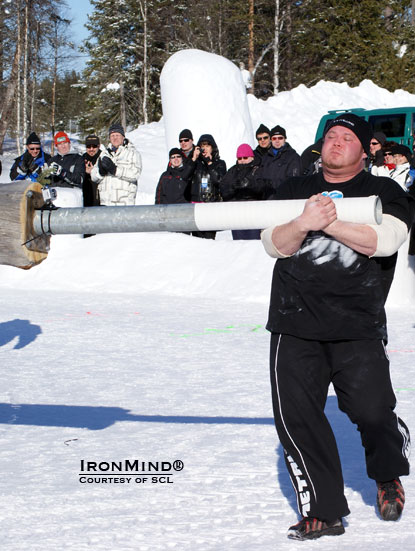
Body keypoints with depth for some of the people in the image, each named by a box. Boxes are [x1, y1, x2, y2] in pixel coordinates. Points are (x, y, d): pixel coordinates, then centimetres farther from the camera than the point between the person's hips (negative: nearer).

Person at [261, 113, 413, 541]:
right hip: (296, 323, 3)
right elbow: (274, 244, 4)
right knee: (295, 416, -7)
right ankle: (322, 511, 6)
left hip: (358, 327, -2)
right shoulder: (293, 191, 17)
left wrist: (329, 222, -18)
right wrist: (304, 223, -16)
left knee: (371, 409, -14)